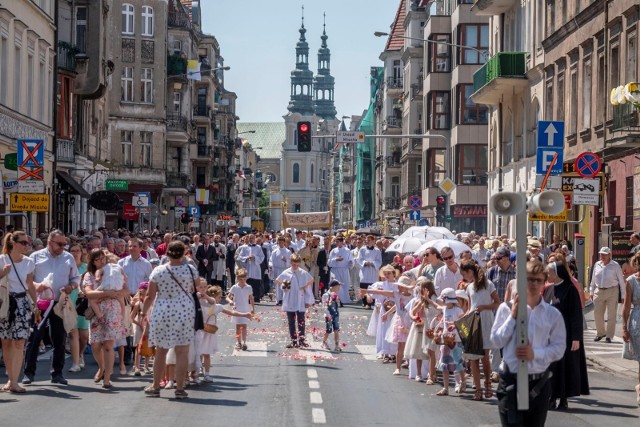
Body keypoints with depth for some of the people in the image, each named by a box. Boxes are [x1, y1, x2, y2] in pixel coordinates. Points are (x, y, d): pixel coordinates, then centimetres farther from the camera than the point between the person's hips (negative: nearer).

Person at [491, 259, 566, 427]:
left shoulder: (552, 314, 0)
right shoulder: (506, 308, -1)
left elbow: (559, 348, 0)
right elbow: (496, 341, -2)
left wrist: (535, 353, -15)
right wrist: (512, 317, -11)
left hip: (539, 382, 2)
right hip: (511, 380, -1)